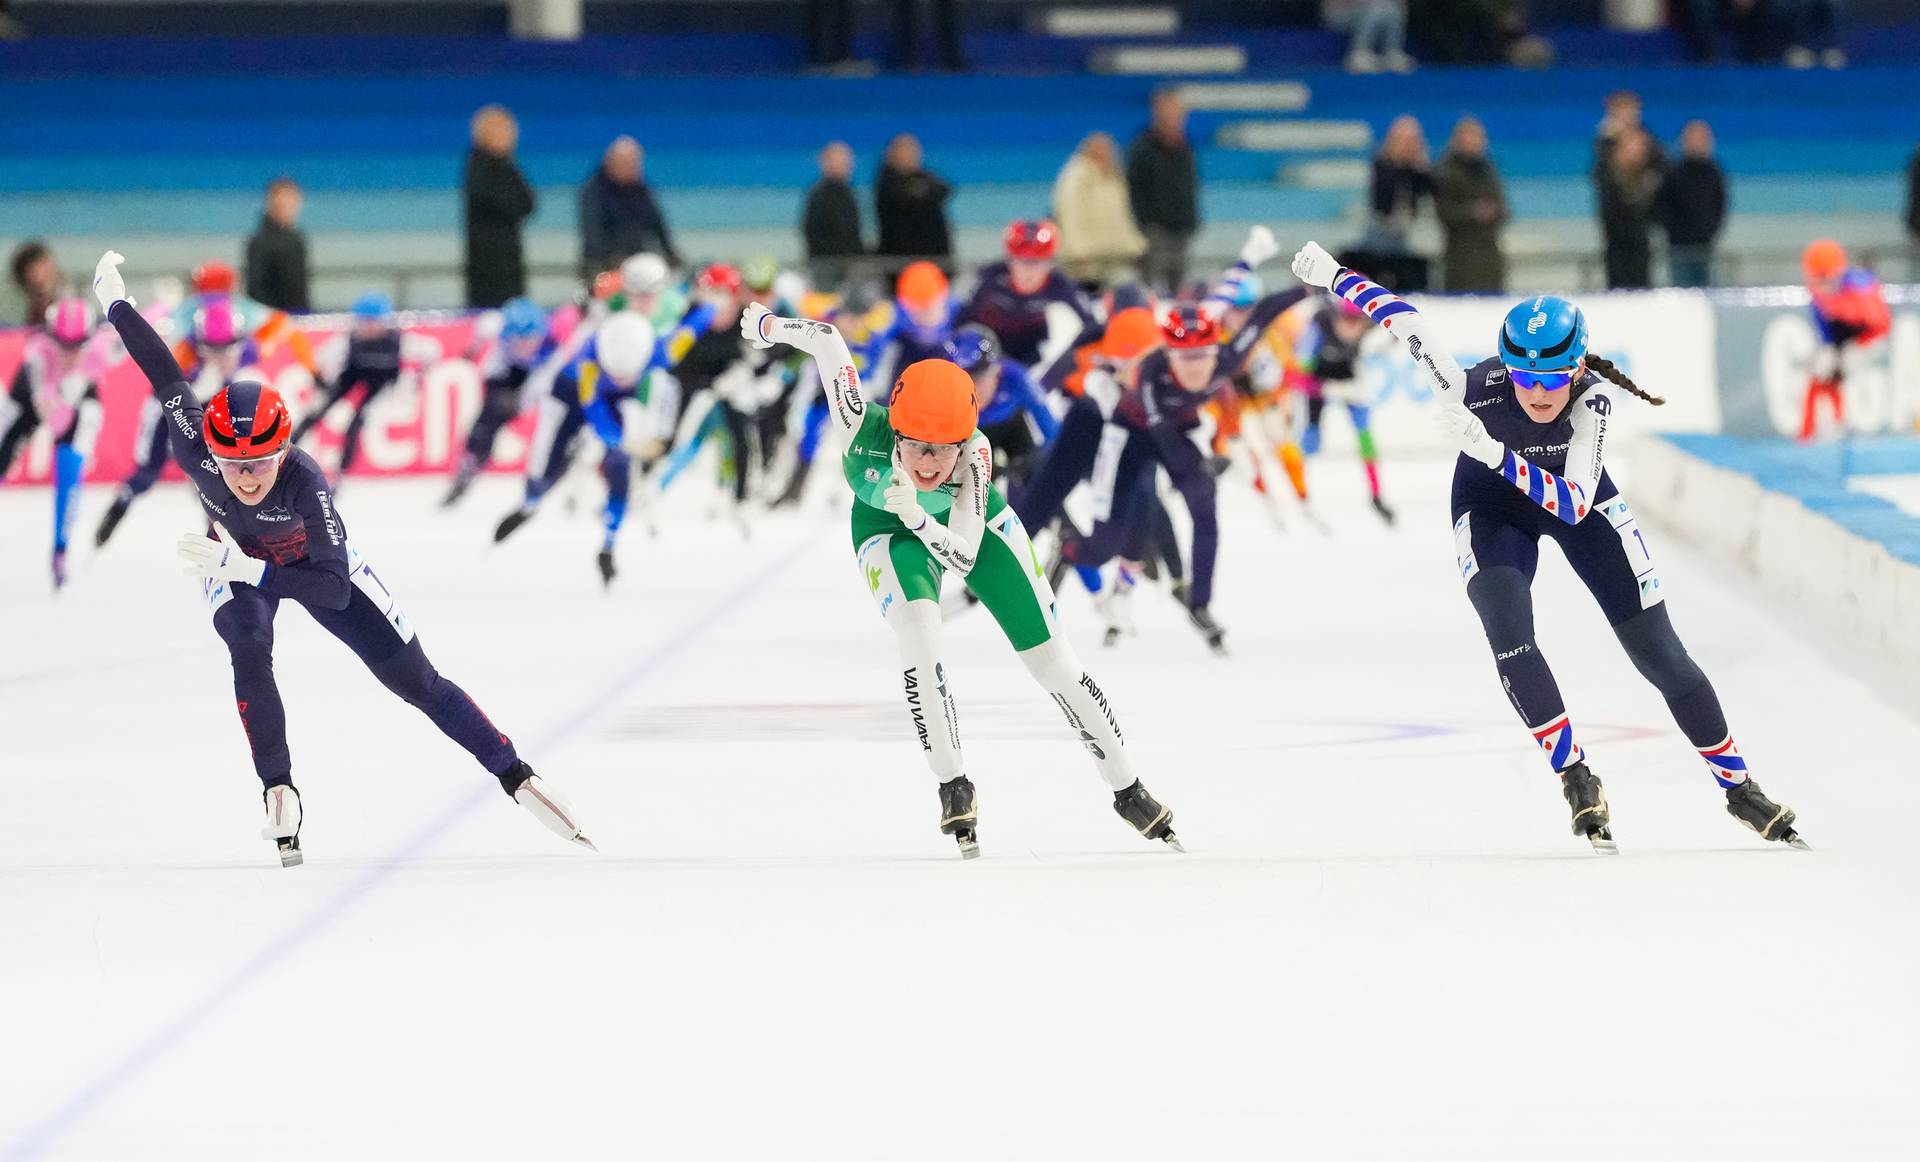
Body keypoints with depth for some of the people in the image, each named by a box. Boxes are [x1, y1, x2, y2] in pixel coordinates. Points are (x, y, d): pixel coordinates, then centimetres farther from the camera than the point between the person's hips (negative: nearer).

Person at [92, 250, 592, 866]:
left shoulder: (304, 479, -43)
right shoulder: (196, 450, -37)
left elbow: (335, 589, -46)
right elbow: (167, 379, -20)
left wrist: (247, 569, -57)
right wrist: (114, 299, -8)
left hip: (310, 561, -2)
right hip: (234, 564, 2)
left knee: (416, 679, -2)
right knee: (250, 653, -29)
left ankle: (519, 778, 8)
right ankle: (279, 793, -15)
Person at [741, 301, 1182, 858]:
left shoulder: (975, 451, -39)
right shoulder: (862, 430, -39)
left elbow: (964, 557, -42)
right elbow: (827, 338, -27)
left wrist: (917, 514, -58)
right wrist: (768, 325, -9)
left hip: (972, 520, 0)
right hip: (889, 531, 0)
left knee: (1051, 656, 0)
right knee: (918, 634, -29)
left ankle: (1128, 791, 14)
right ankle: (953, 786, -14)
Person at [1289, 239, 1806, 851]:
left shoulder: (1593, 396, -34)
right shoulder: (1474, 388, -35)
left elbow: (1573, 504, -44)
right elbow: (1400, 315, -22)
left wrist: (1493, 451, -56)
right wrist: (1331, 274, -19)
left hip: (1576, 497, 0)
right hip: (1491, 504, 0)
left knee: (1659, 652, -1)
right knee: (1509, 636, -26)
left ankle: (1739, 787, 12)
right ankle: (1576, 778, -11)